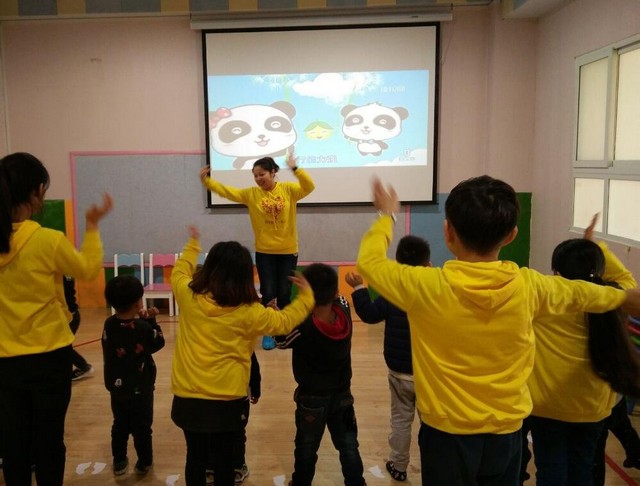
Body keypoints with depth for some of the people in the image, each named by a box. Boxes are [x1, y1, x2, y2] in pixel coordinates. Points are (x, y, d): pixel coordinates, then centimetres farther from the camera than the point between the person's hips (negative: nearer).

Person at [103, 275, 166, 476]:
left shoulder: (109, 324, -10)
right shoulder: (143, 328, -24)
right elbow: (158, 343, -8)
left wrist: (139, 319, -2)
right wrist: (151, 321, -3)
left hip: (117, 387, 4)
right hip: (140, 389, -4)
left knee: (120, 425, 20)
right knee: (142, 427, 12)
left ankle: (119, 462, 30)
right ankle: (144, 463, 24)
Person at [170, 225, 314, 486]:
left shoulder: (188, 296, -7)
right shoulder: (248, 312, -14)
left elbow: (179, 273, 16)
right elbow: (285, 321, 0)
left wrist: (192, 245, 31)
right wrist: (306, 296, 15)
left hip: (188, 397, 3)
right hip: (227, 400, -3)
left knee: (196, 457, 19)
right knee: (223, 460, 14)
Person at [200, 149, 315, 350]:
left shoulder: (288, 189, -5)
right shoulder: (251, 194, -2)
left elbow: (309, 187, -19)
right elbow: (227, 191, -5)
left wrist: (295, 168, -32)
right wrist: (207, 181, -16)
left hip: (288, 251, 0)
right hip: (264, 252, 0)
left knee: (284, 293, 7)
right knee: (268, 293, 2)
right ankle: (268, 333, 18)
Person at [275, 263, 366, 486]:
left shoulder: (302, 326, -29)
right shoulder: (344, 312, -18)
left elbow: (281, 340, -9)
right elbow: (338, 299, 6)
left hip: (311, 399, -3)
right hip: (342, 395, 3)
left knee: (306, 449, 19)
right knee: (349, 446, 17)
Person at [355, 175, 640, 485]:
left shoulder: (424, 286, -22)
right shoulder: (528, 286, -12)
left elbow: (369, 262, -3)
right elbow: (582, 294, 10)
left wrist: (387, 215, 13)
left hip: (447, 433, -2)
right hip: (505, 432, 3)